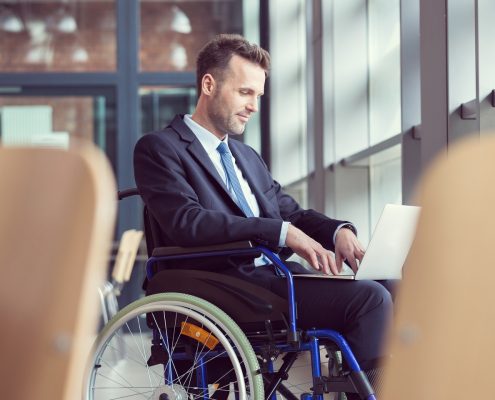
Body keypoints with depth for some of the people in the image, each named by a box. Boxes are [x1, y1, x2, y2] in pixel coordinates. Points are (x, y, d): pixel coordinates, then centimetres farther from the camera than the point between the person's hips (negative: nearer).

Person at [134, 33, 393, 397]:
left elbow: (292, 213, 22)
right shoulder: (159, 148, 0)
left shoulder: (248, 156, 27)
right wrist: (282, 232, -21)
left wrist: (339, 230, -2)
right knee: (371, 298, -23)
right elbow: (187, 222, -15)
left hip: (275, 277, 8)